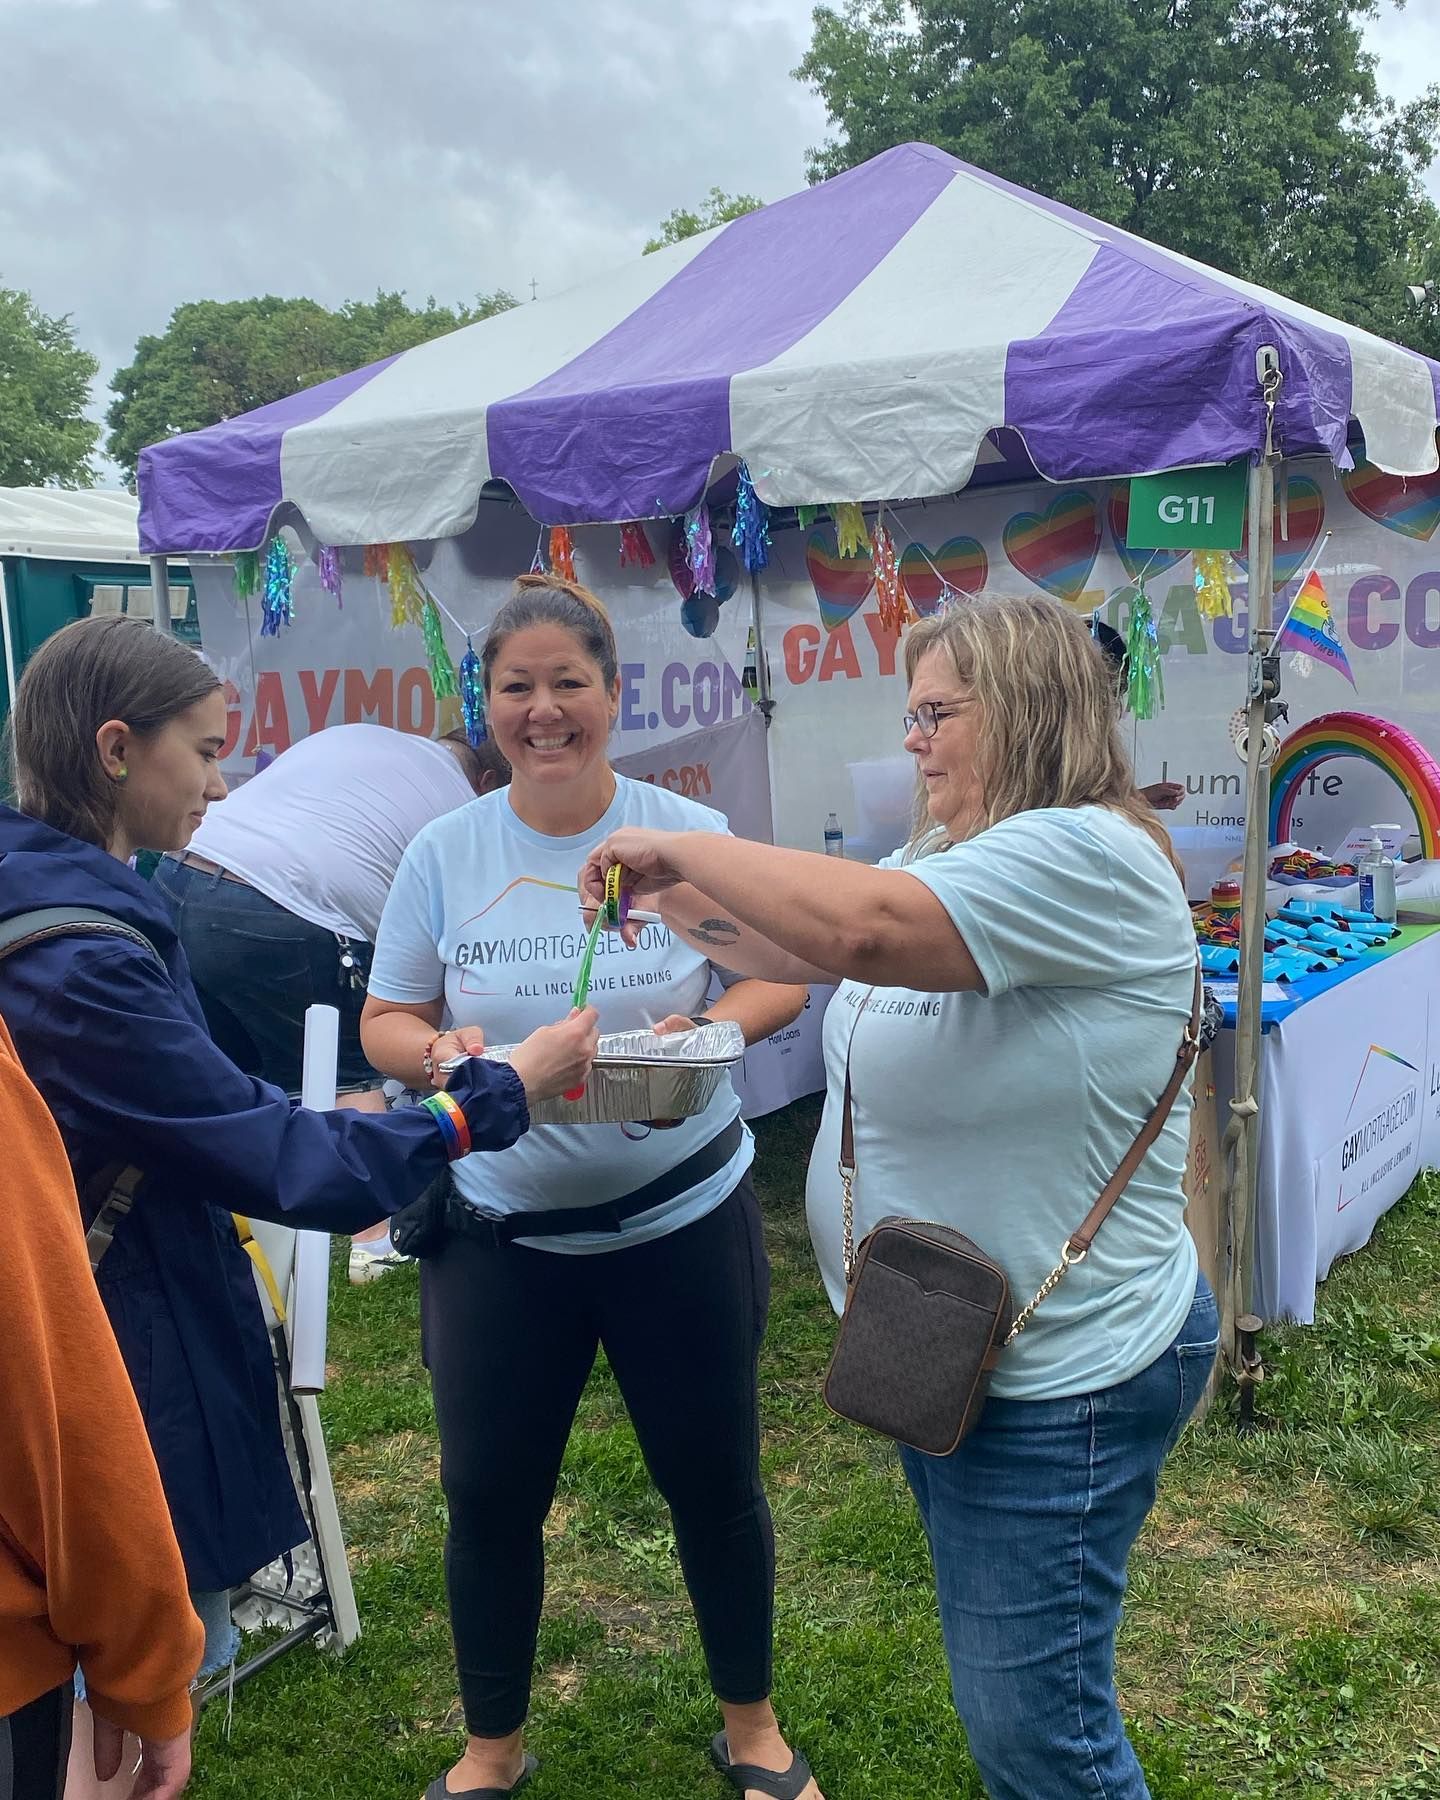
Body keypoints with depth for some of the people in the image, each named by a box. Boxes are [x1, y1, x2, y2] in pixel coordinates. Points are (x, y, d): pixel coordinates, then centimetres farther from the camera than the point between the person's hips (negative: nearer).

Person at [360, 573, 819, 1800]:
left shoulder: (691, 835, -6)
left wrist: (712, 1029, -21)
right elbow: (385, 1020, 2)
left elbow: (781, 978, 0)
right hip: (498, 1230, 1)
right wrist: (438, 1051, -21)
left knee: (715, 1479, 14)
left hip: (682, 1218, -1)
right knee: (490, 1495, 12)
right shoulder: (443, 854, -3)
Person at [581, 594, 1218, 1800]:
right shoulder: (952, 858, 7)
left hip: (1061, 1379, -9)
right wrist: (676, 894, 0)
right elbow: (803, 950, 14)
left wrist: (685, 850, -22)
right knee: (998, 1687, 25)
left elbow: (859, 929, -35)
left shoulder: (1088, 857, -24)